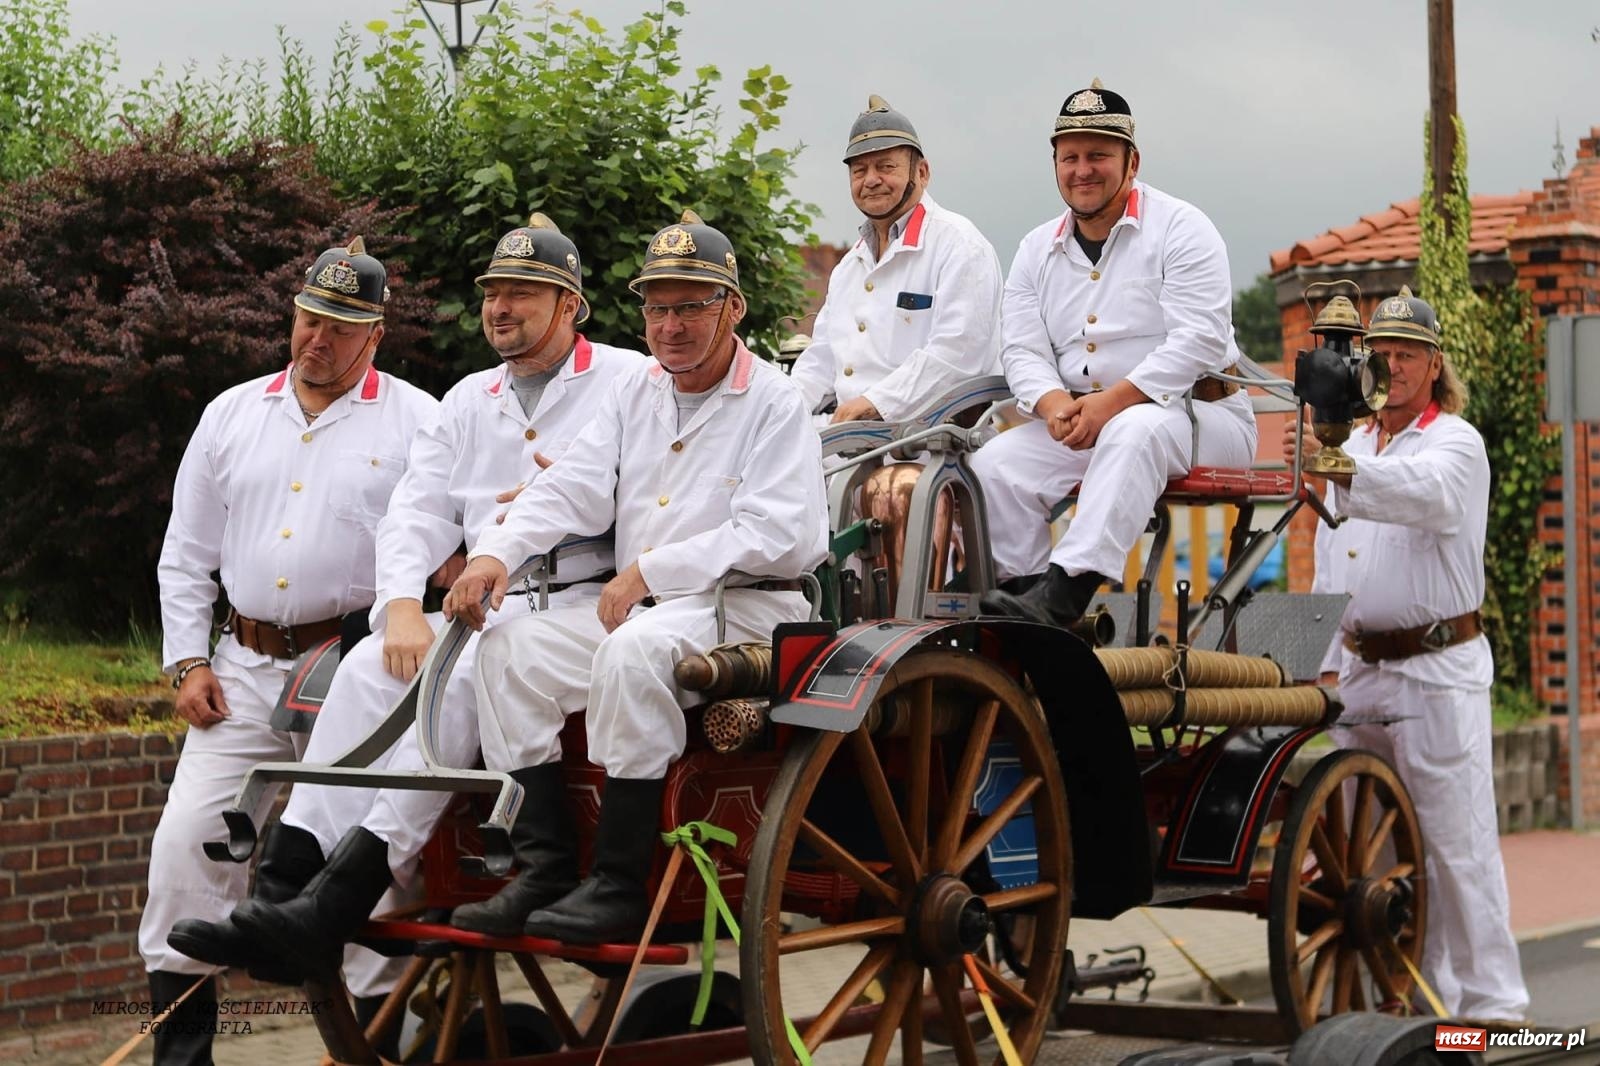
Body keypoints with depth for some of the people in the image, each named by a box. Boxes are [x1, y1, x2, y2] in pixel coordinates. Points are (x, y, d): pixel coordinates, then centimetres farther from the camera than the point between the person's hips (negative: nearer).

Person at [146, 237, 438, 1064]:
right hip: (244, 669, 4)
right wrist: (187, 661, 7)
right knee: (187, 838, -4)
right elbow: (185, 553, 16)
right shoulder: (232, 415, 14)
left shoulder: (415, 422, 3)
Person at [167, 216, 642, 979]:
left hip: (584, 600, -5)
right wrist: (402, 605, -7)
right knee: (370, 666, -21)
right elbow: (416, 513, 11)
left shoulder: (629, 381, 6)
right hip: (487, 607, 6)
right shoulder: (468, 401, 23)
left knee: (464, 671, -32)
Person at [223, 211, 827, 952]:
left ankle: (620, 885, -31)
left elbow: (777, 537, -14)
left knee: (635, 648, -35)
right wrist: (496, 553, -13)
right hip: (633, 605, 7)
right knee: (509, 647, -13)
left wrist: (652, 569, -17)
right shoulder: (631, 397, 18)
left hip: (743, 606, -7)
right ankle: (544, 868, -15)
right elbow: (570, 490, 5)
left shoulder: (775, 404, -2)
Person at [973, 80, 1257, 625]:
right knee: (995, 463, -19)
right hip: (1074, 419, 6)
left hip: (1197, 413, -6)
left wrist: (1113, 402, -24)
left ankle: (1063, 593, -50)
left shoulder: (1180, 228, -3)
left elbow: (1198, 340, -15)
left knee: (1134, 433, -38)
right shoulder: (1037, 249, 15)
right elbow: (1022, 350, 7)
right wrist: (1052, 402, -17)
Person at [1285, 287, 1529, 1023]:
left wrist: (1340, 470, -47)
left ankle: (1491, 1002, -4)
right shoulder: (1352, 446, 18)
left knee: (1457, 840, -9)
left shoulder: (1456, 444, -5)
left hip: (1438, 669, -7)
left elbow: (1423, 493, -30)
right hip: (1363, 669, 7)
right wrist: (1327, 658, 16)